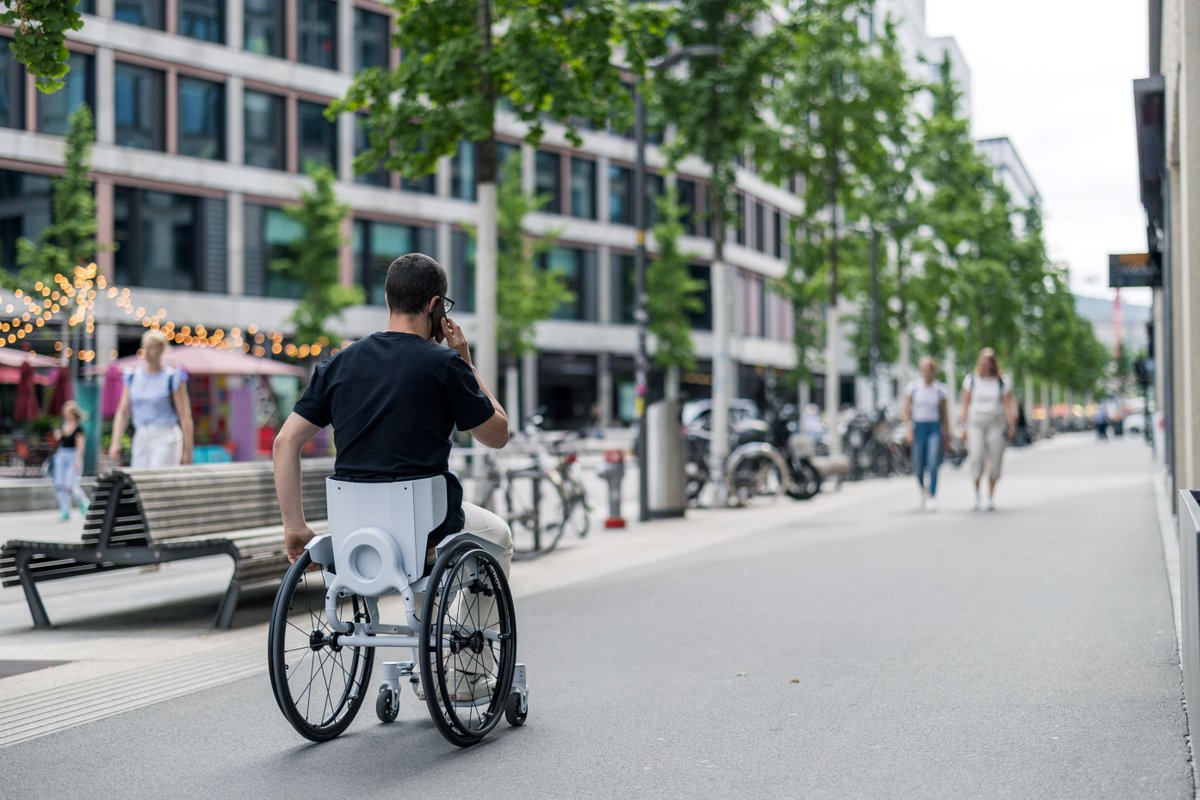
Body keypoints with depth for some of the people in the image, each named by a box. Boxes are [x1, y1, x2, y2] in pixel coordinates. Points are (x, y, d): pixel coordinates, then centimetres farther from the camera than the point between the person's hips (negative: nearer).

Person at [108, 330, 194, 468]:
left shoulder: (172, 378, -5)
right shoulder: (132, 376, 9)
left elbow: (185, 416, -5)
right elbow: (123, 412, 10)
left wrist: (187, 450, -9)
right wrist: (116, 442, -1)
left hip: (166, 439, -5)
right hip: (140, 438, 5)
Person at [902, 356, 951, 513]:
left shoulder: (939, 390, 5)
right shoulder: (913, 387, 1)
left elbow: (945, 414, 9)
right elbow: (906, 410, 0)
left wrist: (947, 436, 8)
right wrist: (907, 429, -11)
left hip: (935, 428, 0)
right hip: (918, 427, 0)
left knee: (933, 463, -17)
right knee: (918, 467, 5)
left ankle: (932, 498, -16)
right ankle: (923, 491, 34)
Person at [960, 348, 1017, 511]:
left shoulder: (1002, 382, 6)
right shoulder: (971, 380, 7)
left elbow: (1008, 405, 1)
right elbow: (965, 405, 6)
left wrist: (1011, 426, -9)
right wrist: (964, 426, 0)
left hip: (996, 424, 0)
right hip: (975, 423, 0)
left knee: (994, 461, -2)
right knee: (977, 458, -15)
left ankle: (991, 498, 10)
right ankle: (976, 495, -1)